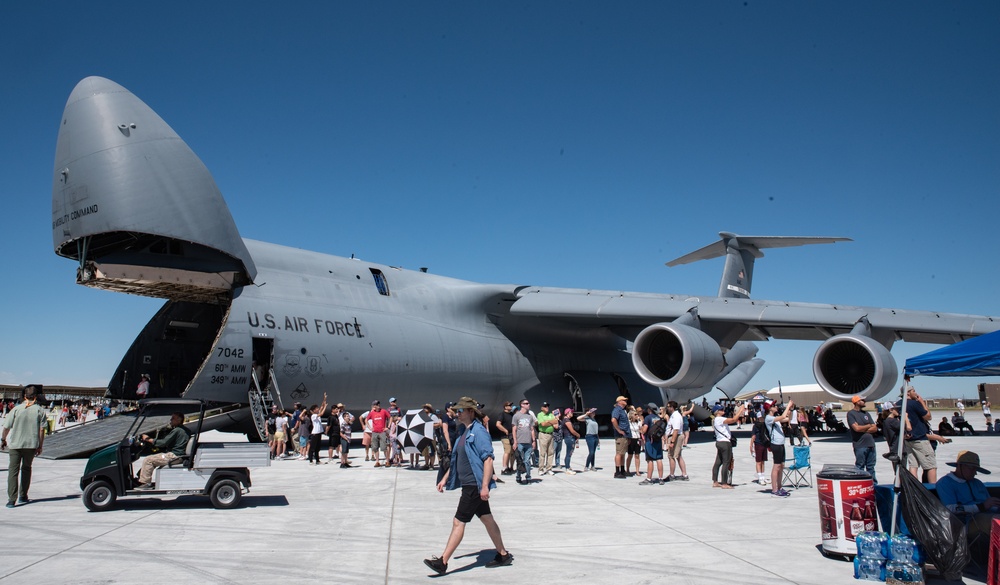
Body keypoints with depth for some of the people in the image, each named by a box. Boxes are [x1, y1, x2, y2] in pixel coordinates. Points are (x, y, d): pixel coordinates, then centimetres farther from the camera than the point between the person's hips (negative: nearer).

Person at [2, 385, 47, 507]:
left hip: (15, 444, -1)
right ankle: (23, 496, 24)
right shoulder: (40, 410, -3)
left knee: (13, 470, 2)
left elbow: (7, 427, 0)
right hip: (31, 445, 1)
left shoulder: (17, 409, -4)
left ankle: (12, 499, -7)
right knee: (26, 469, 18)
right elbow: (42, 430, -3)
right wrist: (40, 446, 7)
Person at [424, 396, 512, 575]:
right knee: (487, 519, 16)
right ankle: (503, 555, 26)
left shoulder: (479, 431, -16)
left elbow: (488, 459, -22)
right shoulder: (465, 432, 13)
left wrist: (485, 486, -26)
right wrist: (445, 479, 20)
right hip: (468, 485, 10)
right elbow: (457, 459, 22)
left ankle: (442, 562, 0)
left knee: (458, 522, -6)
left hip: (475, 485, -10)